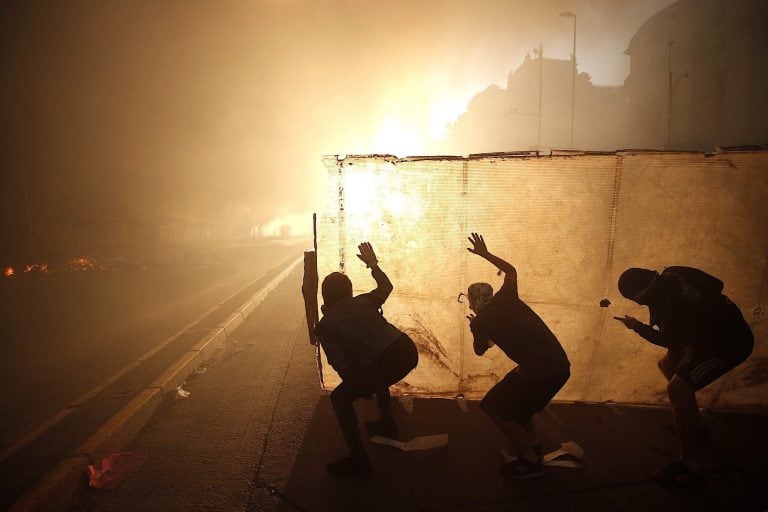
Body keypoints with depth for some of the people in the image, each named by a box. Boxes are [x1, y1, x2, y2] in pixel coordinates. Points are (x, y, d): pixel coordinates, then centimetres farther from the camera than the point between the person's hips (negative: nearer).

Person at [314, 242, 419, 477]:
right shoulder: (362, 301, 15)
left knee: (339, 398, 13)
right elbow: (386, 286, 34)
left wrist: (357, 384, 16)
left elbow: (342, 365, -2)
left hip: (386, 364, -6)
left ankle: (359, 460, 9)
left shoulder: (324, 326, 3)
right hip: (408, 351, 7)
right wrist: (373, 263, 44)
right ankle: (387, 423, 49)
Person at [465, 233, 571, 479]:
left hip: (539, 371, -8)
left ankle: (531, 461, 15)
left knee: (494, 408, 9)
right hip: (561, 365, 8)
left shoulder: (480, 321, -4)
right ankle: (533, 446, 34)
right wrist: (485, 253, 39)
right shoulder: (506, 298, 10)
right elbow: (511, 270, 32)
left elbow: (479, 350, 17)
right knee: (516, 400, 28)